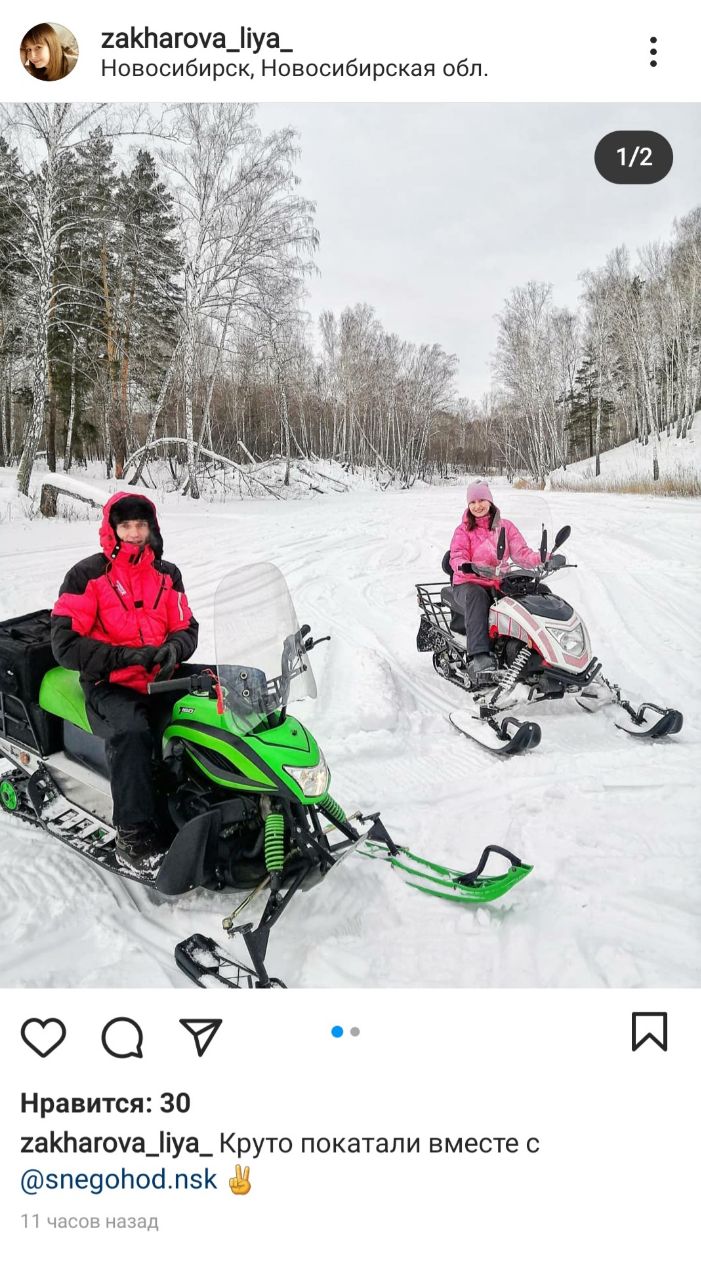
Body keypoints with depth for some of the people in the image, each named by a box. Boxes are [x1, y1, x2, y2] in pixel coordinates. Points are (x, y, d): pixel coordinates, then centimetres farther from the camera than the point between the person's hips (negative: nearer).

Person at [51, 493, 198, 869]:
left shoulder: (167, 574, 11)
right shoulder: (87, 575, -3)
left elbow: (187, 627, 14)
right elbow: (65, 644, -10)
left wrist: (173, 648, -12)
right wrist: (125, 656, -19)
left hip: (161, 679, 5)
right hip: (110, 685, -5)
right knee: (132, 732, -36)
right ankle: (133, 833, -34)